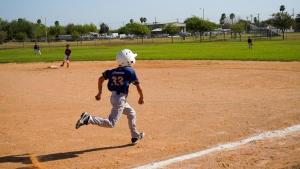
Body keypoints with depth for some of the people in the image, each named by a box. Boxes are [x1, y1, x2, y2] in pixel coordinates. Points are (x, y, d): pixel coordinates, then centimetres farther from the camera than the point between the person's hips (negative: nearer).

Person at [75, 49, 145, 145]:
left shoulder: (113, 71, 9)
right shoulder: (130, 71, -8)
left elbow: (101, 78, 9)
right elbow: (138, 86, -7)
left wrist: (99, 93, 18)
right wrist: (141, 97, 9)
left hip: (113, 97, 8)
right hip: (120, 99, -8)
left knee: (131, 113, 25)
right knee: (111, 123, -9)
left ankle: (135, 137, 33)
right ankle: (88, 119, -22)